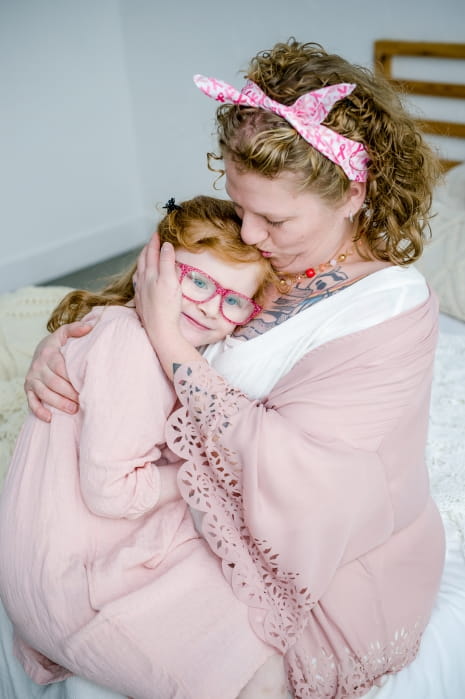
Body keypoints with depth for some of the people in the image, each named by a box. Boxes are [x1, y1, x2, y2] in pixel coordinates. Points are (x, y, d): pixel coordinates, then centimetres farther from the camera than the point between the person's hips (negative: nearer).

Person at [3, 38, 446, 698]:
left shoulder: (392, 309, -27)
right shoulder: (265, 253, -7)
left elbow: (281, 465, -33)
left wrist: (169, 341, -30)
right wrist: (61, 342, -15)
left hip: (333, 577, -6)